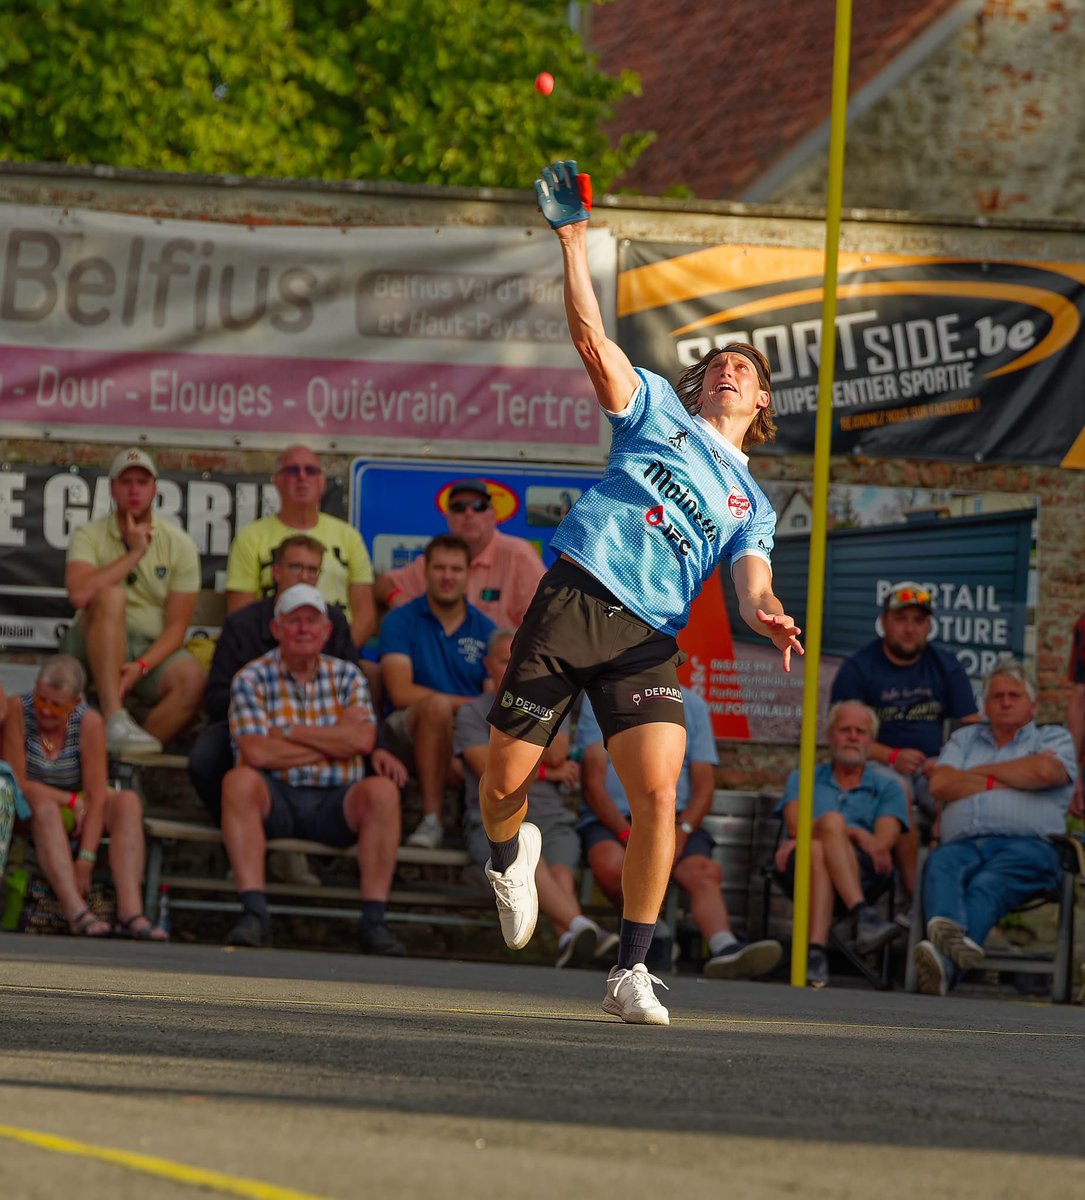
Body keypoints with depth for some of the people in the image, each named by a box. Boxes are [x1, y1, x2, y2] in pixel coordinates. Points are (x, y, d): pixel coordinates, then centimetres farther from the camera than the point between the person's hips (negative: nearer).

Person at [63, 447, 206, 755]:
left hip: (153, 650, 1)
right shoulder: (89, 536, -3)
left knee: (193, 679, -31)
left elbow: (176, 626, -5)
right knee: (110, 594, -32)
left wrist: (141, 667, -22)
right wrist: (135, 553, -18)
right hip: (96, 647, -1)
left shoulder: (179, 544, 0)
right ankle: (115, 721, -41)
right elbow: (79, 594, -24)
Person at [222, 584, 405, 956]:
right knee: (238, 781, -33)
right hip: (275, 800, -2)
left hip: (336, 803, 2)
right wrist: (335, 741, -4)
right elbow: (257, 753, -11)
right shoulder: (252, 679, 4)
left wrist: (289, 732, -6)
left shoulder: (347, 676, 12)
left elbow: (363, 740, -6)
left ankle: (373, 920, -30)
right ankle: (253, 913, -39)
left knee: (382, 790, -29)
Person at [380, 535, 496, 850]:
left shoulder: (484, 630, 10)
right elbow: (401, 693, -11)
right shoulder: (401, 621, 3)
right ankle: (431, 820, -32)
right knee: (436, 706, -37)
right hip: (411, 737, -2)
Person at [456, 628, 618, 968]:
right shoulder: (473, 712, 15)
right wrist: (548, 772, 6)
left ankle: (569, 939, -58)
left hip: (551, 816, 3)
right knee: (528, 860, -36)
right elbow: (488, 767, 0)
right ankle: (580, 926, -60)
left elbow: (556, 754, 2)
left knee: (561, 872, -30)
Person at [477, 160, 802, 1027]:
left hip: (648, 639, 1)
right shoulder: (658, 410, 18)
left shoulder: (751, 506, 23)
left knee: (658, 797, -18)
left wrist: (768, 618, -17)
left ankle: (632, 972, -10)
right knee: (504, 783, 0)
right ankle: (510, 855, 37)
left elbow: (753, 588, 8)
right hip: (574, 600, -1)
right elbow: (592, 340, 6)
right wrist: (573, 238, -1)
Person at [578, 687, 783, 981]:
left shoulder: (691, 705, 16)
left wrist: (681, 832, -12)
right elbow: (594, 782, -2)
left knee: (703, 874, -30)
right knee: (610, 865, -36)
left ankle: (724, 948, -54)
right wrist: (628, 834, -17)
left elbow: (704, 786, 9)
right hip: (613, 821, -2)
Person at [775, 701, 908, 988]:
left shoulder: (887, 787, 22)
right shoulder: (803, 779, 26)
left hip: (863, 874, -1)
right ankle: (864, 916, -56)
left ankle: (816, 948, -53)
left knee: (818, 849, -37)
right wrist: (855, 834, -14)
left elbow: (884, 842, 3)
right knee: (817, 850, -38)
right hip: (801, 868, 1)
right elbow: (795, 823, 4)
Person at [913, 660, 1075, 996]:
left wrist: (981, 772, 10)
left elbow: (1045, 771, -2)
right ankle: (947, 928, -67)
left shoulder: (1053, 738, 24)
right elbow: (939, 785, 15)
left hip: (1027, 845, -3)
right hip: (962, 842, 3)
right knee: (939, 867, -36)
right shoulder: (965, 739, 34)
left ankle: (946, 967, -65)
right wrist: (998, 784, 8)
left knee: (986, 886, -37)